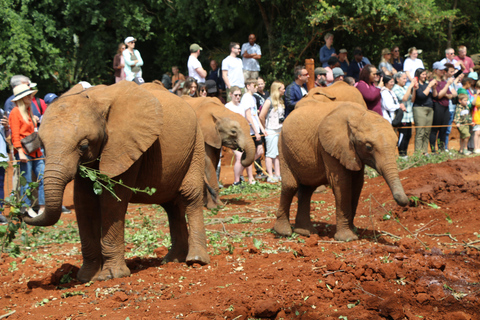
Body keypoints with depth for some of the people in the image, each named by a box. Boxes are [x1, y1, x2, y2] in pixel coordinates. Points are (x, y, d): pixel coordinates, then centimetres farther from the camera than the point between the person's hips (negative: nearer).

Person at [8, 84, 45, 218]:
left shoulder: (29, 111, 20)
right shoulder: (15, 112, -5)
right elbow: (15, 134, -12)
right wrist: (20, 152, -18)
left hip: (35, 151, 8)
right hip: (24, 152, -8)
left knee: (44, 178, 2)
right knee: (26, 181, -4)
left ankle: (42, 208, 6)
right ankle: (27, 208, 5)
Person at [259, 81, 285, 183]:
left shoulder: (280, 101, 13)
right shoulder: (269, 101, -12)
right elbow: (261, 116, -13)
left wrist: (282, 124, 10)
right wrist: (265, 128, -5)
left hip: (280, 131, 8)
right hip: (271, 132, -8)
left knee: (278, 154, 9)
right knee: (271, 154, -5)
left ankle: (278, 175, 14)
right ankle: (270, 176, -3)